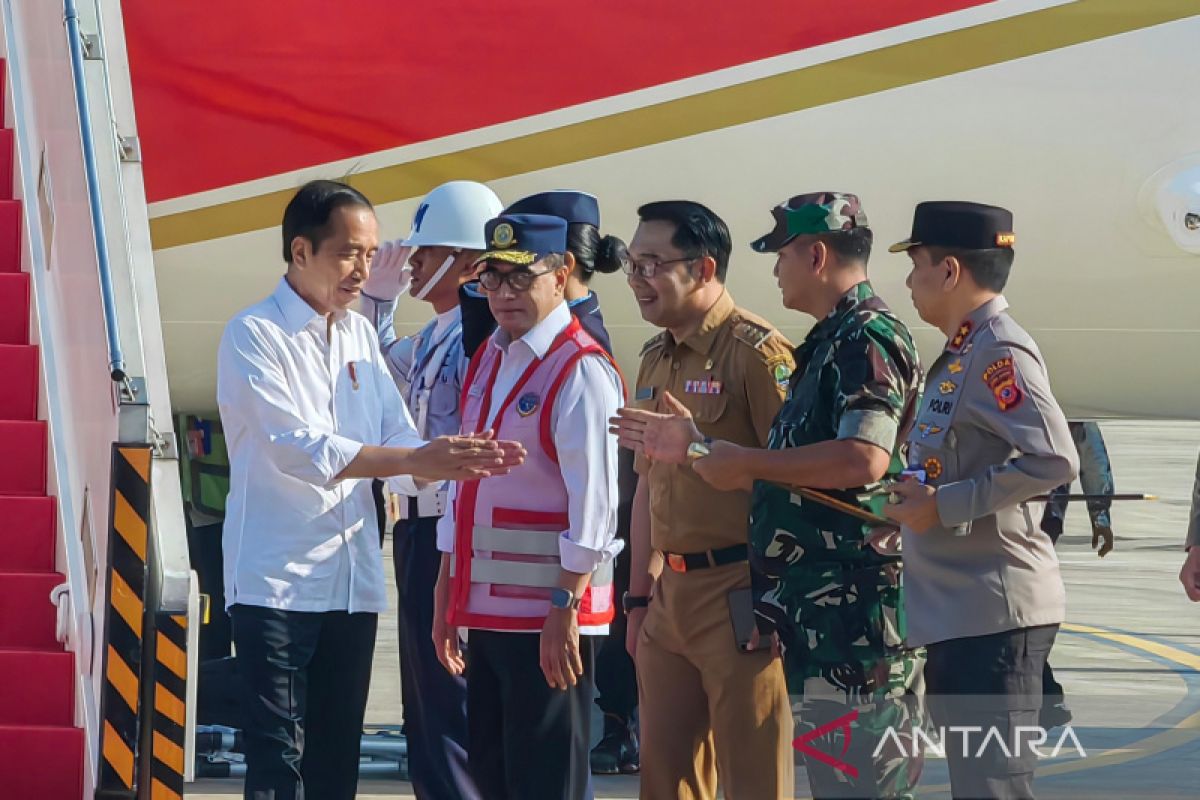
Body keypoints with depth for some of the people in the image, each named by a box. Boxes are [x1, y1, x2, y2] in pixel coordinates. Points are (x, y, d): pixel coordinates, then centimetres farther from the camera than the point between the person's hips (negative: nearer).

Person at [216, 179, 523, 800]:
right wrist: (417, 460, -26)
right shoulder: (253, 335, -7)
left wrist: (460, 461, -13)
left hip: (353, 582, 7)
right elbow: (297, 447, -20)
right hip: (276, 580, -7)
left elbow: (399, 444, 9)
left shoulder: (360, 335, 15)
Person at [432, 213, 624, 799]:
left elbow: (593, 506, -17)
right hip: (487, 608, 9)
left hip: (549, 616, -8)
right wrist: (446, 596, 17)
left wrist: (566, 609, -20)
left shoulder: (581, 371, -12)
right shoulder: (486, 361, 14)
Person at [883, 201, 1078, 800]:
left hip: (992, 612, -10)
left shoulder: (1000, 352, -14)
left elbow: (1053, 460, -25)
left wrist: (942, 506, -20)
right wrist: (913, 510, 10)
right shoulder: (962, 354, 16)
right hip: (956, 611, 10)